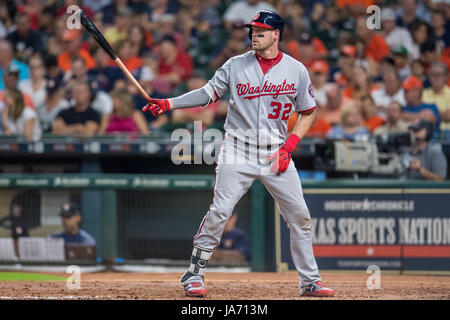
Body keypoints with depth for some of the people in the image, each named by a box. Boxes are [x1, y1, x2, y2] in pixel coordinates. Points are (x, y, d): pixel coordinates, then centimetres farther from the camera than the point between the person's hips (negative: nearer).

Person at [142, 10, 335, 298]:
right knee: (219, 212, -11)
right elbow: (209, 93, 1)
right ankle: (195, 274, 0)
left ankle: (310, 282, 10)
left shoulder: (296, 70, 1)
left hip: (276, 153, 1)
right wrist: (168, 104, -12)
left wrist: (289, 147, -5)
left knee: (300, 216, -1)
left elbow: (308, 112, 7)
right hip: (238, 152, -1)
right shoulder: (236, 66, -1)